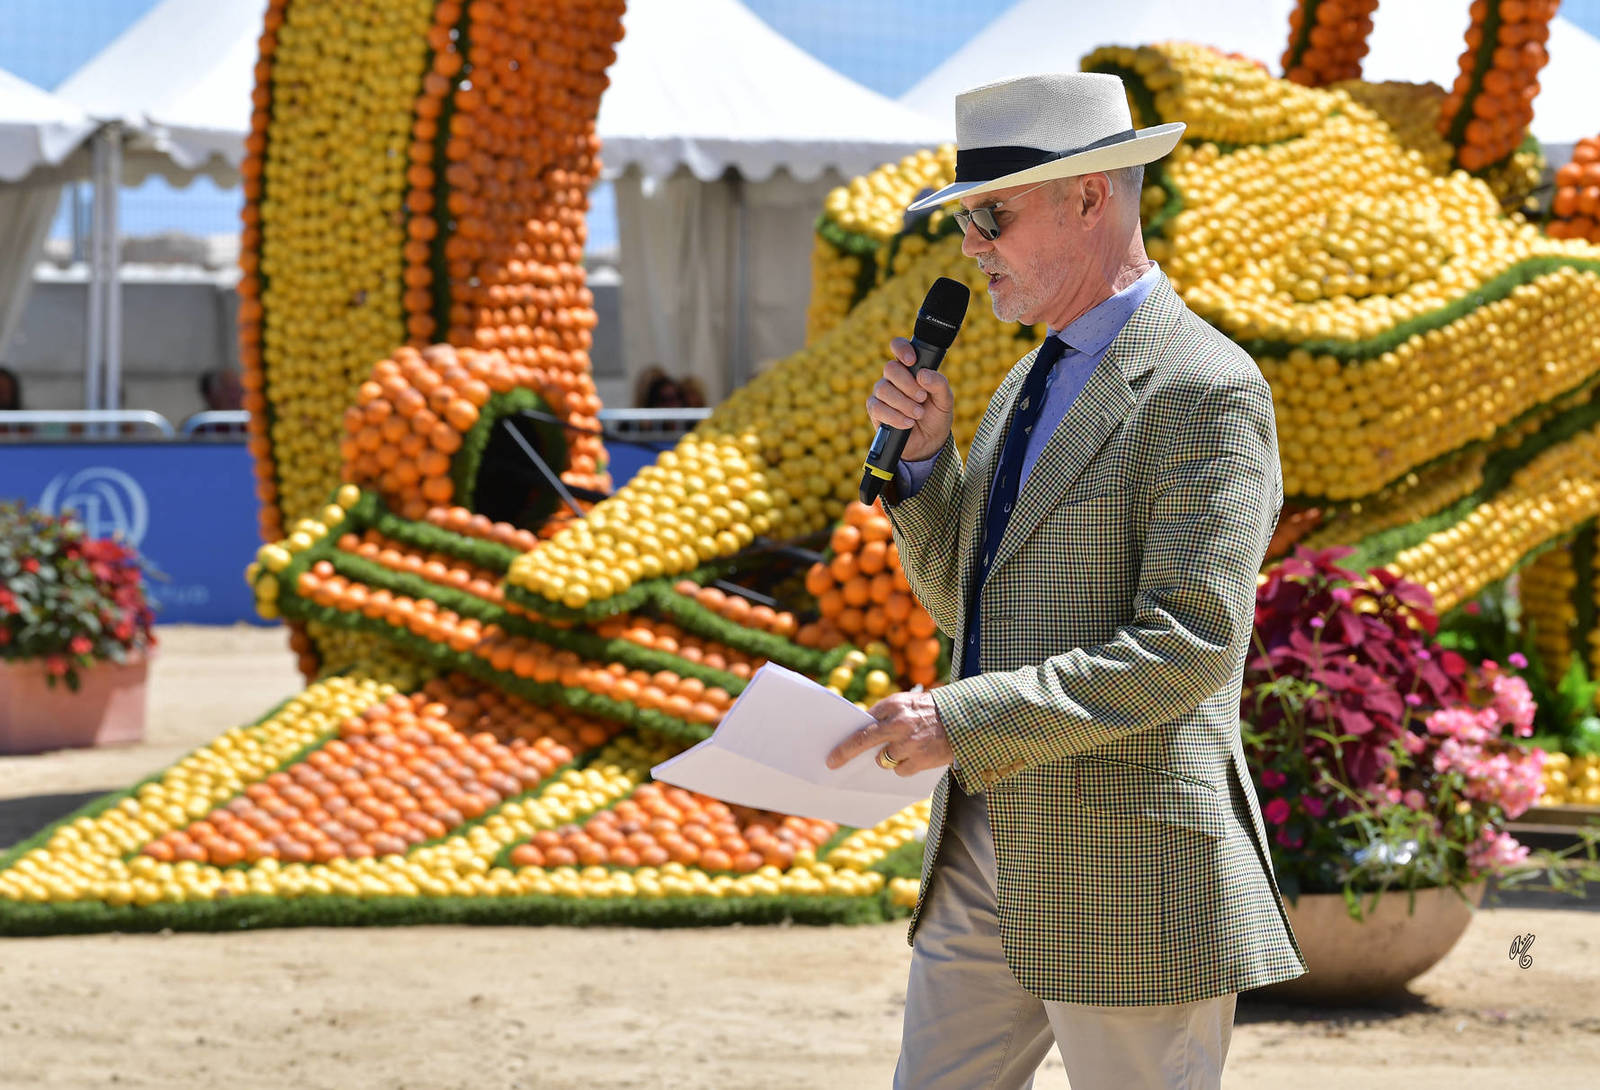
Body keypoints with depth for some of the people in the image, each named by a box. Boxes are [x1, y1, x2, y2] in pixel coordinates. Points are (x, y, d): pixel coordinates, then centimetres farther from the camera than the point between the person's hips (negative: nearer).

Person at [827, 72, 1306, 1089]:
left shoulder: (1206, 390, -13)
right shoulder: (1038, 381, 17)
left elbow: (1191, 648, -22)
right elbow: (965, 597, 23)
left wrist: (964, 720, -24)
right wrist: (923, 451, 5)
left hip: (1129, 865, -9)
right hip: (991, 848, 9)